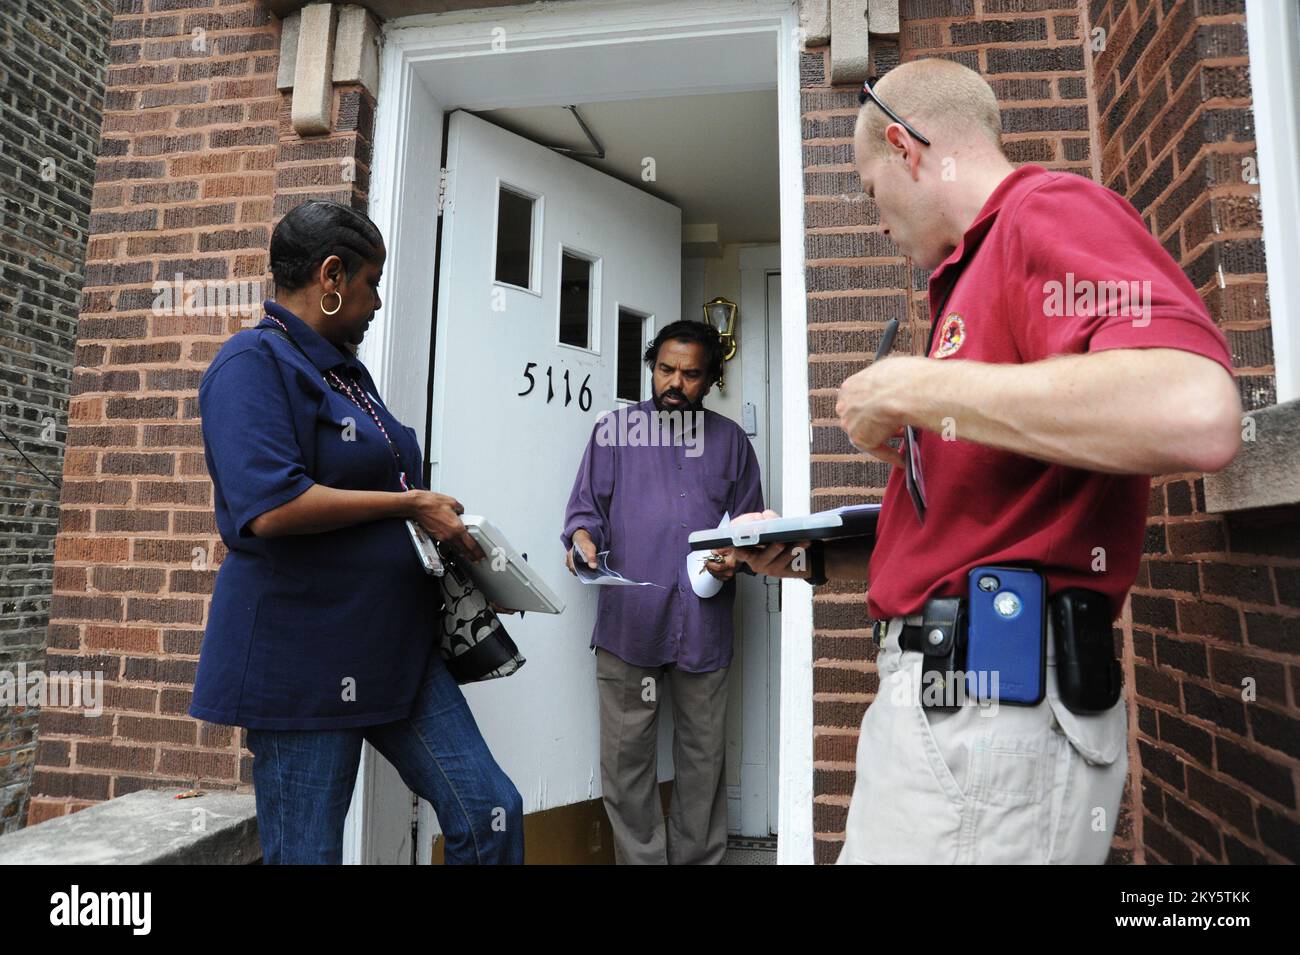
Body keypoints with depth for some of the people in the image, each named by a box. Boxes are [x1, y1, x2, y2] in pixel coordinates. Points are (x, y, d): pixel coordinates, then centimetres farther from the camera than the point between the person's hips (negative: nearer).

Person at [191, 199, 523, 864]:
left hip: (394, 645, 8)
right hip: (302, 657, -8)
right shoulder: (255, 361, -10)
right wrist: (409, 503, -16)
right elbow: (272, 507, -24)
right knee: (307, 852, 8)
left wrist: (452, 534, 12)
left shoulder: (346, 370, 16)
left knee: (491, 813, 5)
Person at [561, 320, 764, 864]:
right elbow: (586, 505, 8)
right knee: (626, 756, 2)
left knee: (703, 755, 9)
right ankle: (640, 858, 18)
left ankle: (697, 857, 25)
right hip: (628, 620, -1)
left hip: (704, 620, 1)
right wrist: (583, 537, -13)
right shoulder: (614, 430, 11)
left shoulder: (730, 439, 15)